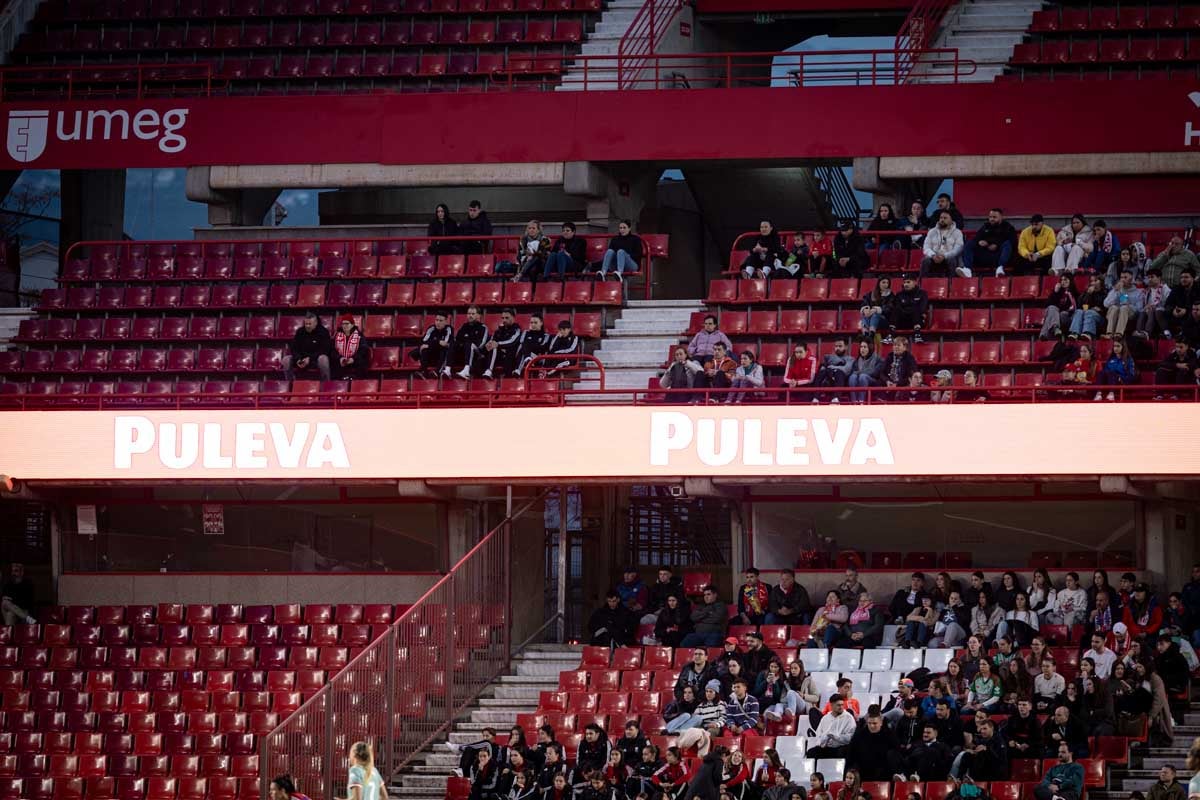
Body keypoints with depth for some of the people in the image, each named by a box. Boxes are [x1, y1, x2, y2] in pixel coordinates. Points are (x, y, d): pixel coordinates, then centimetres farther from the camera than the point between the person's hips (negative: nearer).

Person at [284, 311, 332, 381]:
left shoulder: (323, 332, -8)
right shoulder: (300, 331, 4)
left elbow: (324, 350, -15)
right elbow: (293, 348, 4)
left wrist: (310, 358, -26)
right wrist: (298, 359, -18)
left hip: (316, 359, -4)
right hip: (301, 358, 4)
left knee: (323, 359, -38)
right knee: (286, 359, -18)